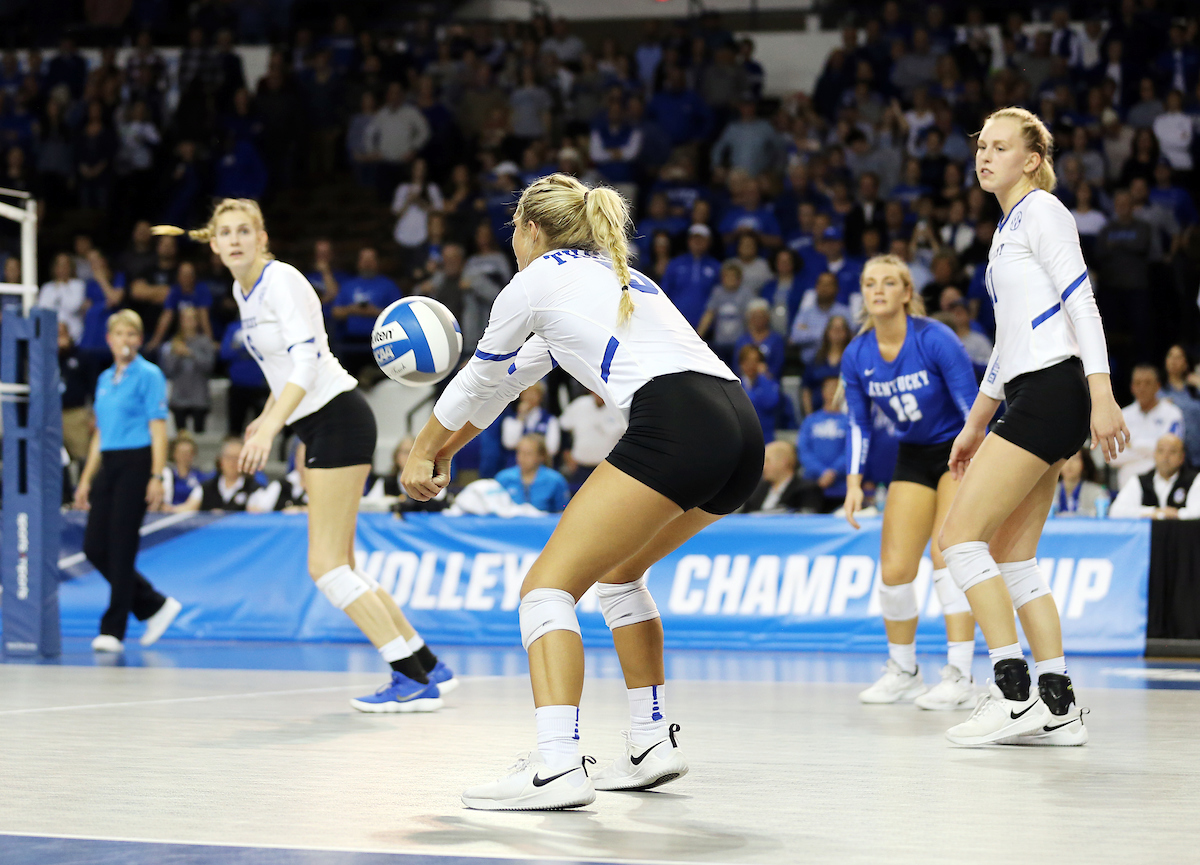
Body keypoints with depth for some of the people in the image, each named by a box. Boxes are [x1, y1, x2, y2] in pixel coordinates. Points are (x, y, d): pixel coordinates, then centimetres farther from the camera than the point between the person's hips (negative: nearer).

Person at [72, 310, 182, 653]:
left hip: (136, 464, -7)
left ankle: (113, 631, -1)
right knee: (95, 547, 1)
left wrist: (156, 477, -16)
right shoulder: (105, 379, 16)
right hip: (108, 465, 7)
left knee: (121, 546, -7)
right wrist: (86, 480, 18)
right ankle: (156, 605, 15)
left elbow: (158, 430, -9)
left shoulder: (148, 376, -4)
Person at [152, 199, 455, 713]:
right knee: (337, 568, 9)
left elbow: (307, 359, -24)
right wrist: (268, 417, 24)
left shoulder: (281, 280, -14)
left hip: (337, 419, -9)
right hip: (317, 426, 9)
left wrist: (269, 428, -32)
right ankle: (426, 665, 17)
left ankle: (413, 682, -10)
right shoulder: (243, 291, 13)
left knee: (327, 565, -11)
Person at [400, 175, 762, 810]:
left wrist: (423, 452, 39)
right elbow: (514, 376, 42)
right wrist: (448, 446, 50)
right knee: (618, 571, 28)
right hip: (741, 430, 9)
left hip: (673, 427, -9)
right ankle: (653, 744, 25)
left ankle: (556, 767, -23)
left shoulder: (537, 281, 10)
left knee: (549, 585, -7)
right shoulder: (616, 275, 33)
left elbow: (481, 381, 23)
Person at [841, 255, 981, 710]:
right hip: (913, 457, 5)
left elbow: (974, 408, -19)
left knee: (946, 553, -21)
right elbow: (859, 425, 4)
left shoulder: (935, 339, -23)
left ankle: (959, 677, -20)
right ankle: (903, 672, 18)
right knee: (894, 570, -2)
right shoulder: (856, 356, -8)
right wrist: (854, 483, -8)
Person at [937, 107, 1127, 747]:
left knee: (960, 537, -11)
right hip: (1031, 401, 10)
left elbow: (1081, 304, -14)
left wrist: (1103, 399, -23)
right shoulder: (1007, 227, 23)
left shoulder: (1041, 210, -5)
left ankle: (1015, 694, -12)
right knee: (1013, 561, 7)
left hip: (1052, 393, -10)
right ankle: (1058, 709, 7)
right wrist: (975, 425, 28)